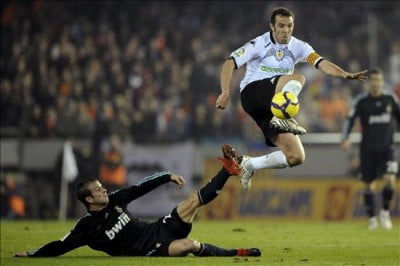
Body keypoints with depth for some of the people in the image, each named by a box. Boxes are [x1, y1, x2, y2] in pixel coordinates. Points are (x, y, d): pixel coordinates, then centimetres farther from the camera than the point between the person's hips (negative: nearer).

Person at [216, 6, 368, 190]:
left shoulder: (298, 47, 8)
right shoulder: (259, 44, -3)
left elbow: (320, 63, -8)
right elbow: (230, 63, -7)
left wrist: (345, 74, -26)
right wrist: (225, 92, -21)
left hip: (273, 106, 6)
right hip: (253, 92, -6)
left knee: (296, 157, -5)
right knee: (297, 79, -29)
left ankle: (249, 165, 9)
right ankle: (281, 119, -46)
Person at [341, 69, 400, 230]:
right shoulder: (362, 101, -4)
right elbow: (350, 119, -6)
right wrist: (345, 138, -19)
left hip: (387, 148, 1)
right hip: (368, 149, -1)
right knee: (369, 184, 4)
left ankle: (385, 212, 3)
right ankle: (372, 218, 20)